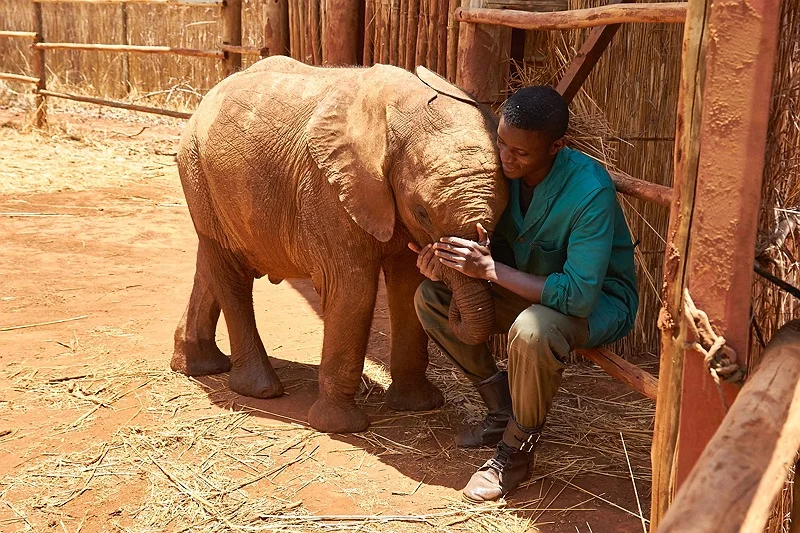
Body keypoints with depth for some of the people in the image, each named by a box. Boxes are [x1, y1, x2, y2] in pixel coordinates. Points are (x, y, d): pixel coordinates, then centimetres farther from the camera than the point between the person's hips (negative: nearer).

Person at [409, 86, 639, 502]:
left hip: (599, 298, -7)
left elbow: (580, 294, -35)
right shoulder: (505, 170, -11)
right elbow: (499, 248, 0)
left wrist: (490, 268, -35)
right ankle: (503, 407, 7)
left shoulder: (591, 191, -31)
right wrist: (445, 259, -23)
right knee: (431, 297, -7)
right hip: (531, 287, 7)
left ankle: (516, 449, -12)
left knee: (532, 330, -40)